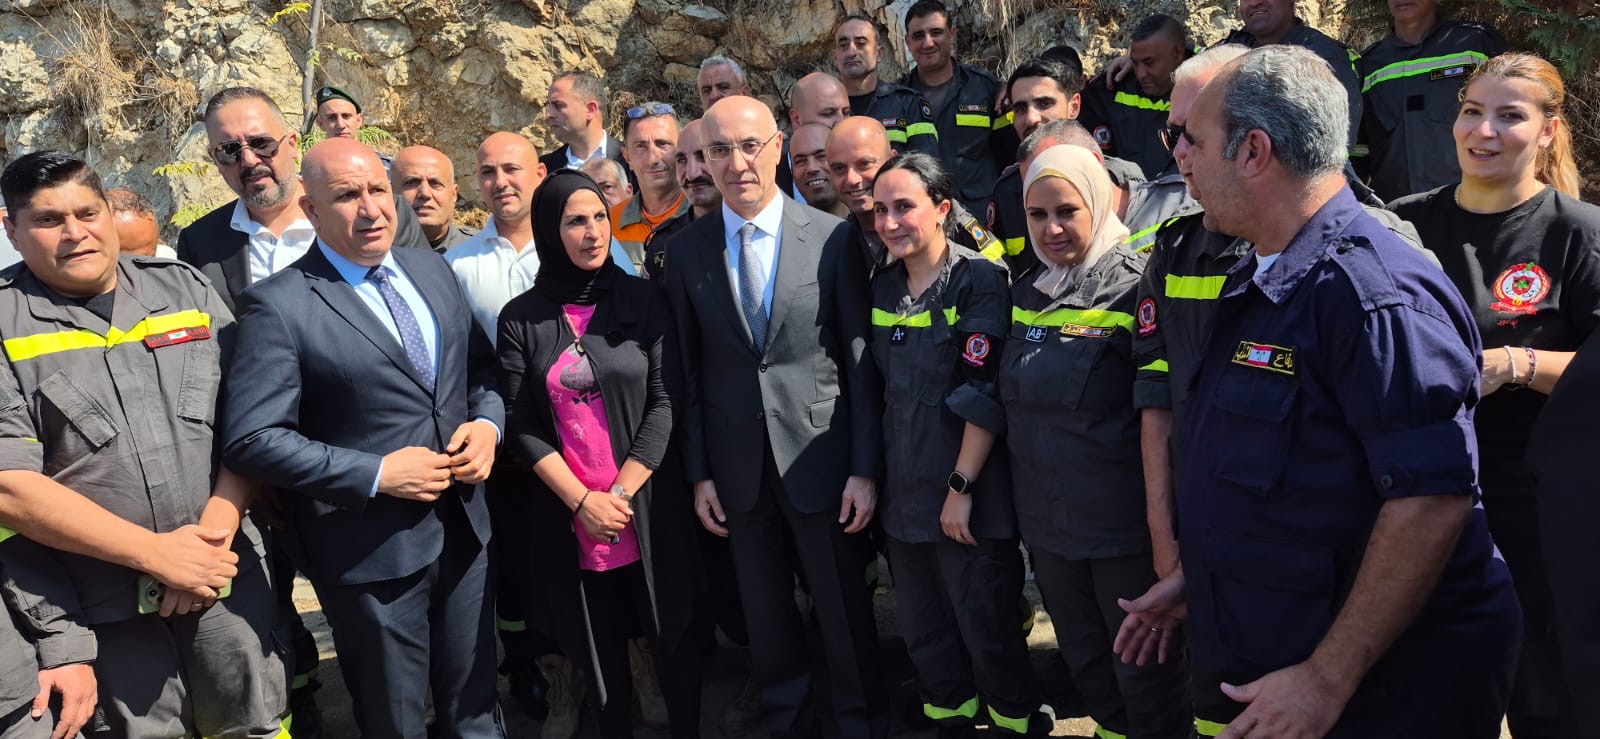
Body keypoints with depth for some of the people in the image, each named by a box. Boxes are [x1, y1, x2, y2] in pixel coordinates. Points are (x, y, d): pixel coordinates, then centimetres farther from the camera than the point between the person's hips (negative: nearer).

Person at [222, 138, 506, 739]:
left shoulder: (432, 270, 6)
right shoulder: (278, 305, -13)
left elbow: (480, 367, 15)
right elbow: (251, 438, -17)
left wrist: (486, 422, -6)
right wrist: (377, 474, -20)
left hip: (464, 530, 5)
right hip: (370, 550, -5)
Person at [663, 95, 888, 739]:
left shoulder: (832, 238, -6)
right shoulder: (686, 249, 1)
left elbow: (862, 362, -5)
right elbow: (688, 371, 3)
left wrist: (865, 468, -8)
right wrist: (699, 472, 1)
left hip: (819, 457, -2)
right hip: (737, 466, 2)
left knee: (845, 613, 9)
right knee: (766, 619, 15)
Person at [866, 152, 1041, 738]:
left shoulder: (978, 280, -11)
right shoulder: (884, 287, 8)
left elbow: (985, 394, -16)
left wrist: (961, 487, -18)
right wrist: (873, 475, 8)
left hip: (967, 498, -6)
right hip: (905, 494, 6)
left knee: (987, 629, 5)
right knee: (923, 629, 16)